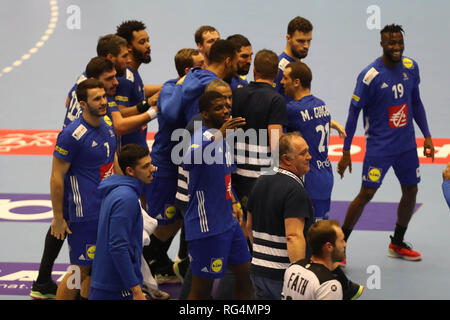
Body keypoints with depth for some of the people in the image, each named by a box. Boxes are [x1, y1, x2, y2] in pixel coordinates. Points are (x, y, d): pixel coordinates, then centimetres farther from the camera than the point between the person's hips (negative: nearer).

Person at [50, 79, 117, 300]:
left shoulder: (107, 125, 6)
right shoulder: (72, 135, -18)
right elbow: (56, 178, -15)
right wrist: (58, 219, -13)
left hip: (110, 210, 8)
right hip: (86, 214, -8)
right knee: (81, 270, -2)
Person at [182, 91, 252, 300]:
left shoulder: (222, 136, 11)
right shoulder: (202, 137, -18)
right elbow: (188, 163, -43)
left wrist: (234, 204, 18)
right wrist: (218, 135, -53)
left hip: (229, 221, 9)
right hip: (207, 226, -9)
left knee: (246, 276, 16)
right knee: (202, 290, -1)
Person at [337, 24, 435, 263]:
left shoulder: (411, 67, 0)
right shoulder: (370, 75, -17)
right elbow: (354, 112, -12)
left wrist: (426, 135, 12)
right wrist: (346, 151, -11)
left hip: (407, 145, 6)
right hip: (379, 147, -6)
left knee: (411, 192, 11)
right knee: (366, 194, -8)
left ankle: (397, 245, 29)